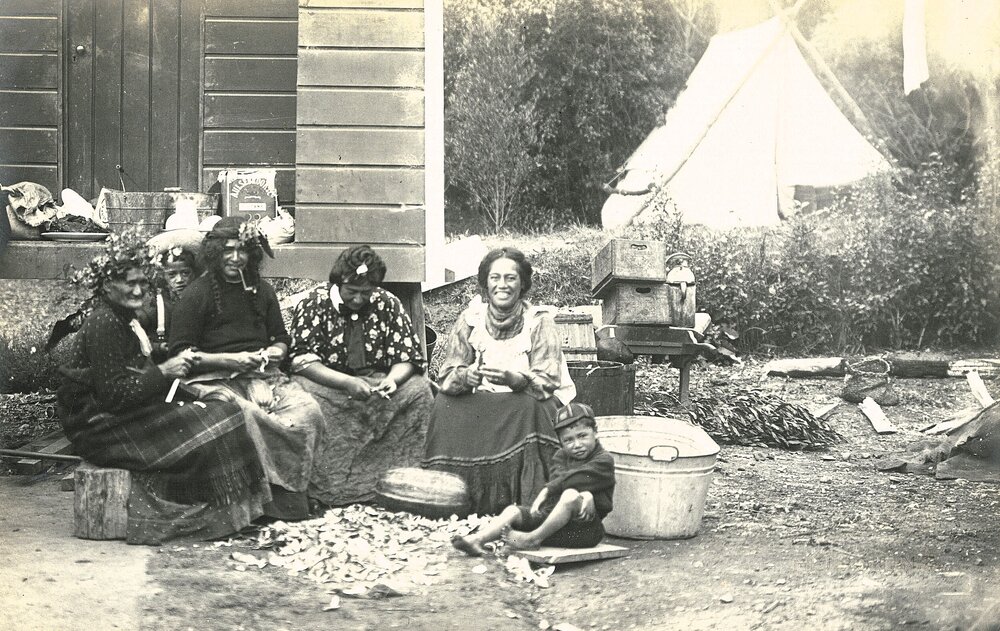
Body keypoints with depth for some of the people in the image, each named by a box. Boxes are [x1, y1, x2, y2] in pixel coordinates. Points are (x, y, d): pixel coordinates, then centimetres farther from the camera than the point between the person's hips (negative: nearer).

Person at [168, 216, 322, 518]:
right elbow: (179, 353, -3)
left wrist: (276, 351, 3)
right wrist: (229, 360, -12)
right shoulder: (197, 293, 1)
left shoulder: (261, 290, 18)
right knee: (244, 416, -37)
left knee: (308, 411, -23)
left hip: (263, 375, 5)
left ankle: (291, 492, -15)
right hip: (216, 379, -5)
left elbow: (281, 338, 28)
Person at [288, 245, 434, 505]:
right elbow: (302, 360, -13)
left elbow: (408, 357, 3)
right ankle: (323, 487, -27)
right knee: (303, 394, -35)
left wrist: (393, 379, -21)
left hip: (377, 384, 3)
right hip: (328, 384, -2)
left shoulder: (388, 304, 3)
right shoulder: (313, 304, -5)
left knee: (419, 389, -23)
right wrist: (347, 382, -26)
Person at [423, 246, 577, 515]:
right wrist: (466, 377, -27)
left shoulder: (539, 322, -5)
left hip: (527, 405, -2)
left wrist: (512, 379, -33)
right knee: (446, 406, -25)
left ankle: (524, 506, -27)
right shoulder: (470, 319, 1)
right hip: (480, 402, 2)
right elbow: (447, 376, -2)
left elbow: (548, 382, -13)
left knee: (529, 408, -34)